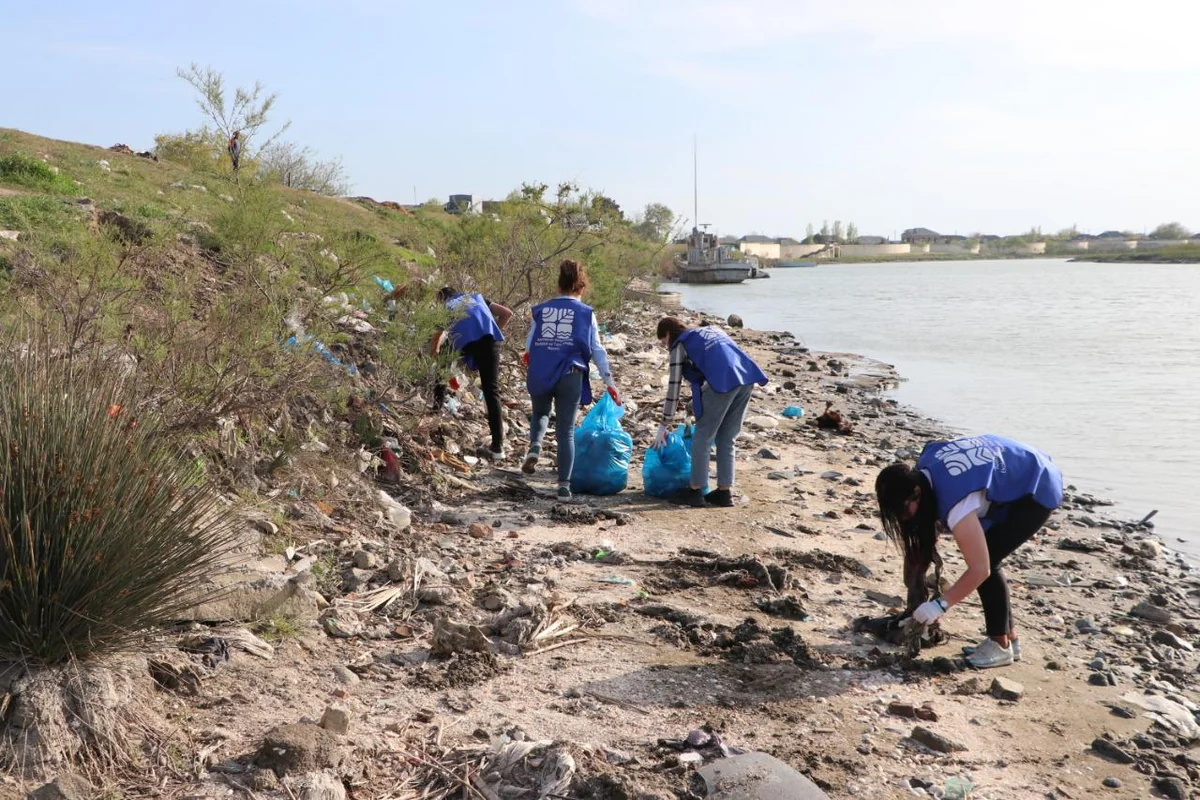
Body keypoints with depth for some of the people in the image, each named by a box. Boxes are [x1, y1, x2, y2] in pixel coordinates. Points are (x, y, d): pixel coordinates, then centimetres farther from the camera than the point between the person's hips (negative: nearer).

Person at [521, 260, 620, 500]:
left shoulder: (542, 309, 9)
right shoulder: (586, 313, 3)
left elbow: (529, 344, 13)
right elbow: (596, 350, 1)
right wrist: (609, 381, 5)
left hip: (540, 375, 2)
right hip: (569, 375, -2)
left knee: (540, 413, 29)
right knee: (566, 432, 7)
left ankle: (535, 446, 0)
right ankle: (564, 485, 5)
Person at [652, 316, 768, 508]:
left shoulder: (680, 344, 12)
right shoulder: (711, 330, 31)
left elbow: (674, 386, 9)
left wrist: (664, 426, 14)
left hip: (722, 382, -7)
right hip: (746, 379, 7)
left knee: (702, 438, 6)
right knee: (726, 439, 15)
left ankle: (695, 491, 9)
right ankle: (725, 492, 17)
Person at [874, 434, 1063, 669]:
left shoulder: (956, 506, -37)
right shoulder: (921, 471, -11)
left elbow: (979, 569, -34)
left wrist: (940, 604, -26)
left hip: (1038, 490, -9)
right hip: (1015, 480, 9)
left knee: (984, 562, -15)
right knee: (983, 557, 4)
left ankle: (1001, 644, -3)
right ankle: (1010, 638, 16)